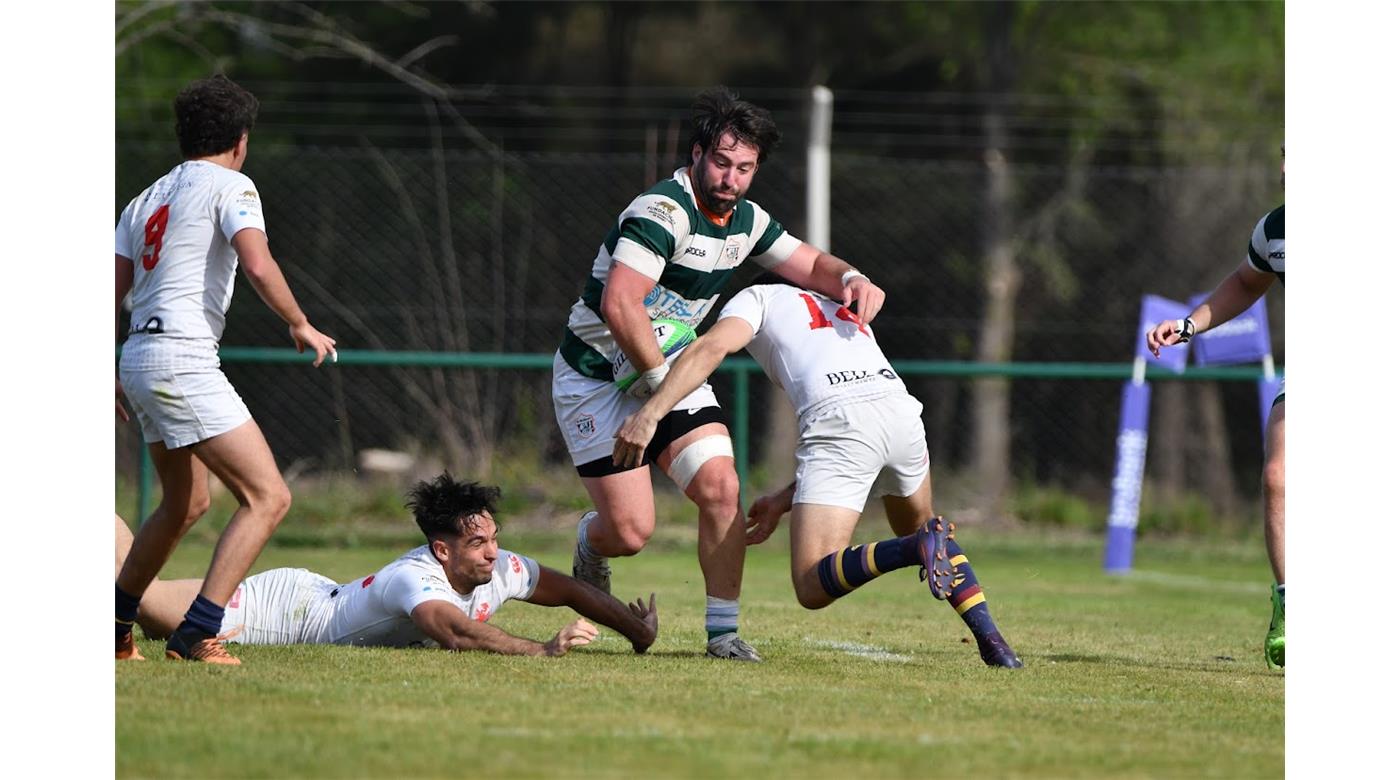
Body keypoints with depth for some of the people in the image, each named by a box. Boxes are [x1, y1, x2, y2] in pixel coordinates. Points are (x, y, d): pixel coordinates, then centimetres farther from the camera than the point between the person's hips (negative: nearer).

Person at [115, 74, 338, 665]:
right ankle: (195, 634, -22)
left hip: (140, 356, 9)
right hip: (182, 357, -9)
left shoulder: (148, 199, 19)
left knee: (185, 503, 27)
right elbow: (258, 267, -17)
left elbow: (111, 291, 16)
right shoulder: (229, 185, -3)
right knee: (268, 497, -11)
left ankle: (113, 628, 33)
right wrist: (301, 326, -3)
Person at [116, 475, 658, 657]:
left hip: (324, 597, 8)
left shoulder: (498, 571, -16)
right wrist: (542, 651, -60)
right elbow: (456, 634, -56)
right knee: (148, 607, -6)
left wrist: (638, 632, -14)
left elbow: (572, 590, -4)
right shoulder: (415, 579, -39)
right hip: (289, 607, -8)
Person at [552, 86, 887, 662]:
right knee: (631, 532, -10)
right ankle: (591, 543, 28)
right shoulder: (663, 211, -25)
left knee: (721, 488, -12)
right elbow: (620, 304, -33)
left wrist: (851, 280, -8)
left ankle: (722, 632, -2)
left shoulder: (745, 220, 3)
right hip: (596, 376, -7)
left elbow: (809, 265, 14)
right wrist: (658, 377, -26)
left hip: (669, 371, 7)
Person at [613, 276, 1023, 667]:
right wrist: (783, 501, 38)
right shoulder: (850, 316, 40)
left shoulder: (758, 297, 25)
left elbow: (711, 348, 2)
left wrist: (648, 413, -3)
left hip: (839, 417, -6)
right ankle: (989, 638, 16)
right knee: (918, 525, 33)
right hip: (902, 409, 6)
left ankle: (920, 548, -31)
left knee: (813, 588, -8)